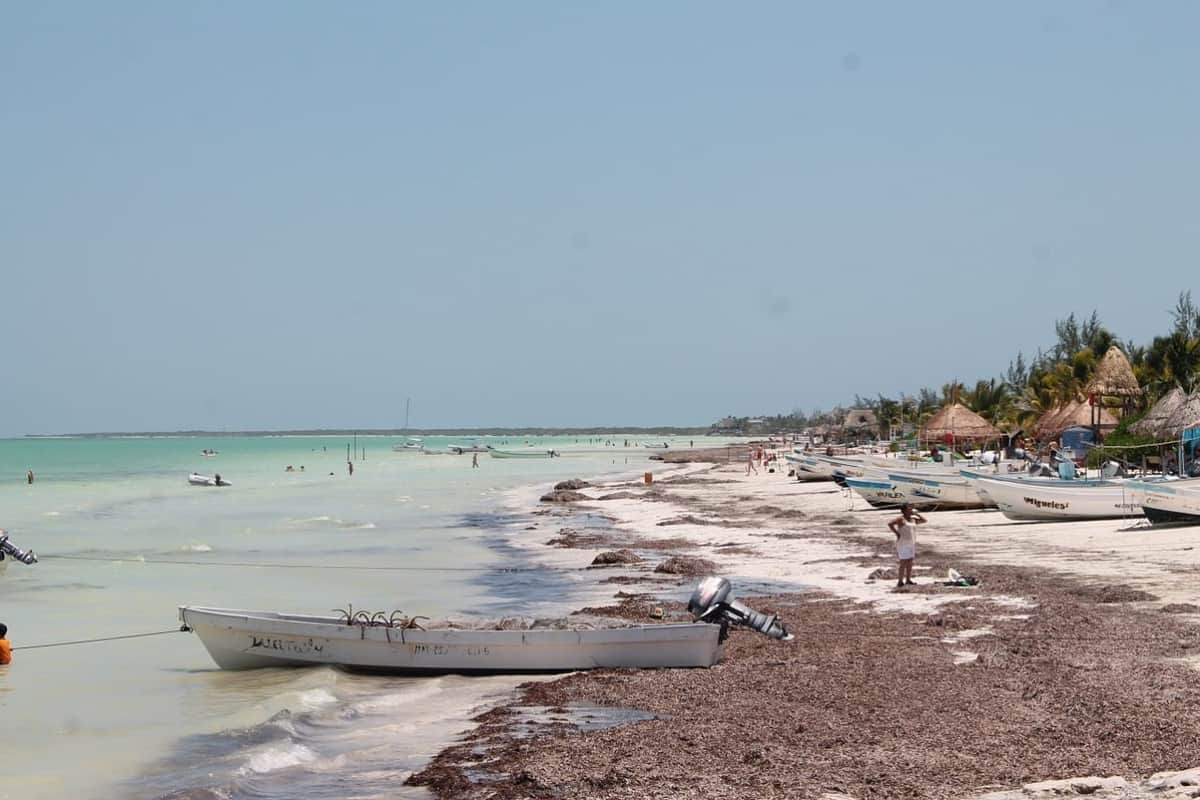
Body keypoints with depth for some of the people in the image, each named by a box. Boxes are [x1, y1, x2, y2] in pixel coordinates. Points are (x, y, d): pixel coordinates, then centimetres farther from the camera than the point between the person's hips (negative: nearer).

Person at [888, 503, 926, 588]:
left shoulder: (913, 519, 13)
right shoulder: (901, 519, -10)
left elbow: (924, 520, 18)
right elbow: (890, 524, -19)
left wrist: (916, 514, 7)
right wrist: (897, 533, -17)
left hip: (911, 544, 8)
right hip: (903, 544, -8)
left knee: (910, 563, 9)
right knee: (903, 563, -10)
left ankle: (908, 580, 16)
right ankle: (900, 581, -7)